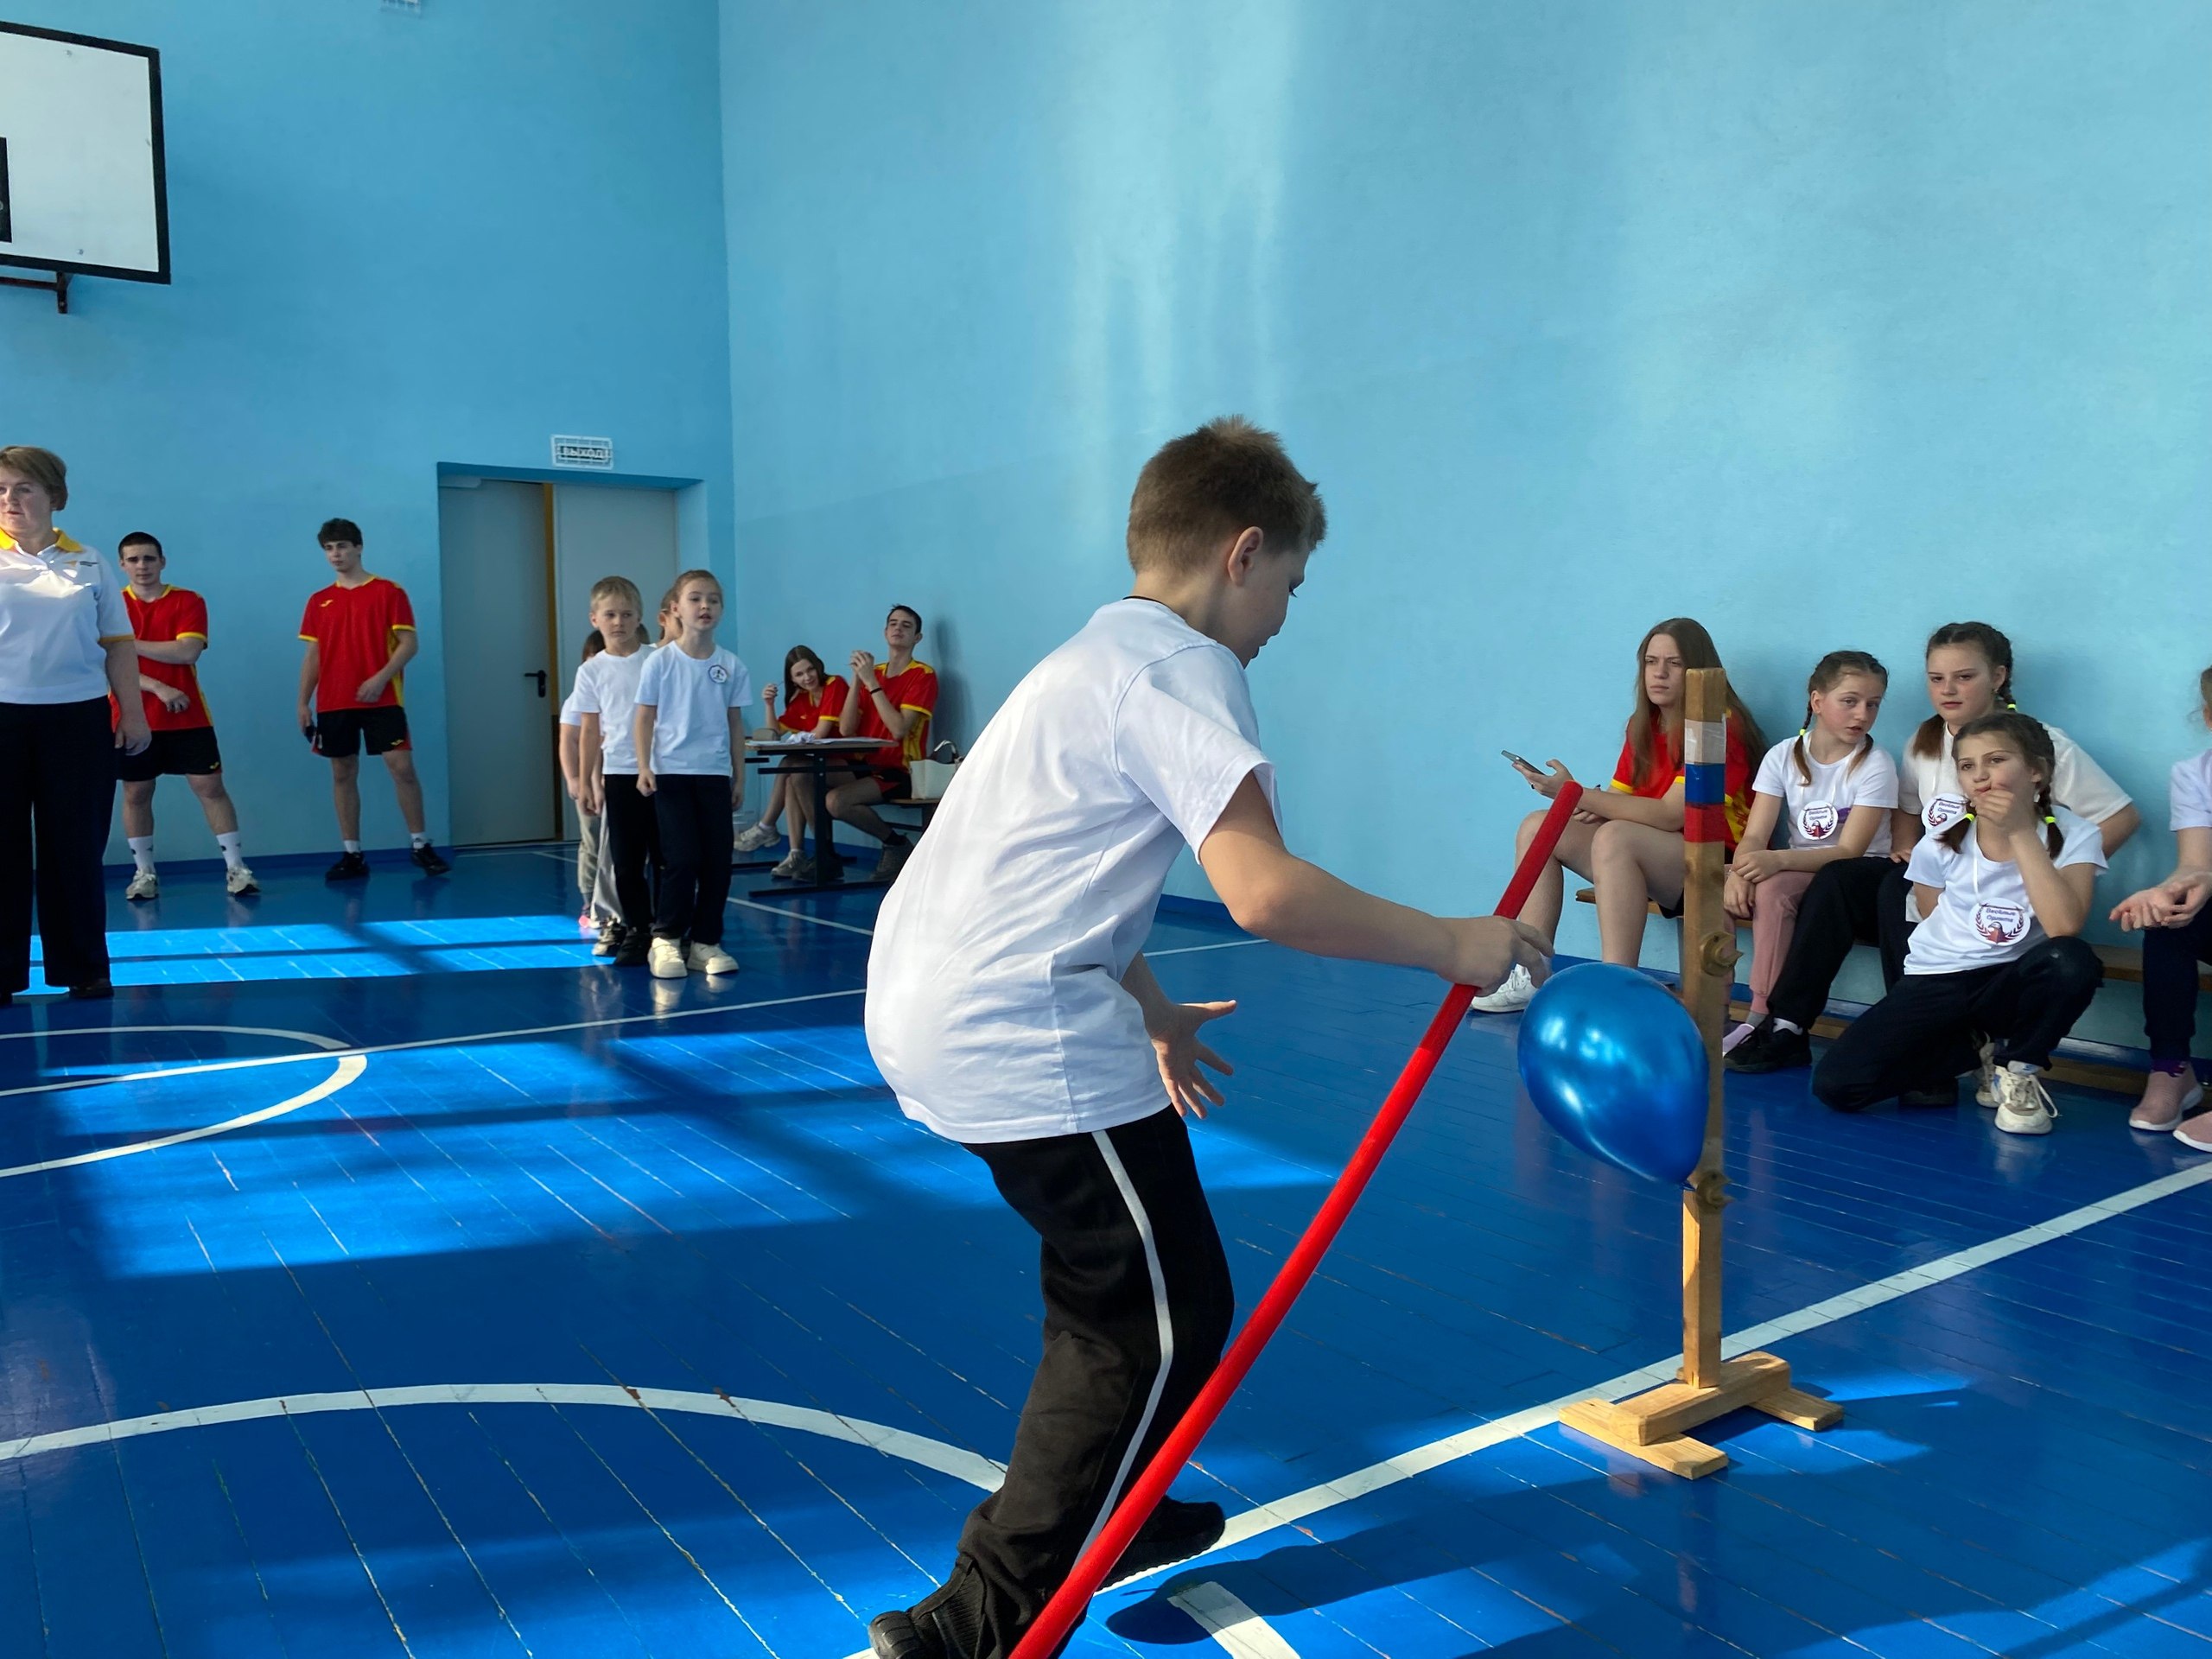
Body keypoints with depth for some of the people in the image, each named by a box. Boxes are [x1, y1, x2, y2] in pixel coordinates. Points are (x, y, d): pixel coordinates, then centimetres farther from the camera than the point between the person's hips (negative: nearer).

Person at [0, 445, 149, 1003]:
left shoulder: (91, 565, 6)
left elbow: (119, 644, 7)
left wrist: (133, 713, 4)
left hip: (78, 719, 0)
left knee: (75, 847, 5)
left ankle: (83, 968, 14)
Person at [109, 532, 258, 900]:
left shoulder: (189, 601, 1)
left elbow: (187, 652, -13)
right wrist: (158, 688, -17)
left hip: (189, 718, -1)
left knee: (211, 788, -2)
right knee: (136, 794, 6)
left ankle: (236, 868, 2)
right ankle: (144, 873, 18)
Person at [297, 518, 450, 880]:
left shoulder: (389, 592, 0)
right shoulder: (319, 601, 12)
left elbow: (409, 643, -5)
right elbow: (313, 655, 13)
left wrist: (381, 678, -18)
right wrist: (303, 703, 6)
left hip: (382, 700, -4)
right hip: (333, 704, 4)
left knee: (402, 767, -9)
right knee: (343, 774, 5)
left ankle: (421, 846, 1)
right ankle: (352, 855, 10)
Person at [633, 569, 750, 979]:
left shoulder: (731, 666, 3)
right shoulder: (660, 662, -3)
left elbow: (736, 723, 9)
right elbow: (645, 718, -1)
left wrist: (737, 776, 10)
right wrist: (644, 767, -10)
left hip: (715, 775, 3)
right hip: (671, 772, -3)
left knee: (717, 861, 3)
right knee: (682, 859, -8)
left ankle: (705, 941, 14)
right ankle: (666, 938, 9)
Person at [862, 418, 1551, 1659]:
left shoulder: (1104, 652, 20)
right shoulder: (1180, 670, -12)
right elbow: (1263, 890, -26)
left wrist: (1149, 1012, 31)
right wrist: (1451, 947, -15)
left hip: (933, 1008, 11)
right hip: (1026, 1042, -11)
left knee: (1114, 1273, 26)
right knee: (1164, 1318, -1)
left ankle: (1103, 1515, 43)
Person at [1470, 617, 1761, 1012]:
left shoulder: (1720, 726, -13)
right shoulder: (1643, 726, 11)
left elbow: (1671, 815, -24)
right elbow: (1619, 798, 6)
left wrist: (1574, 794, -29)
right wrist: (1590, 809, -19)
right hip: (1656, 860, 8)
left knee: (1616, 837, -34)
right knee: (1538, 827, -4)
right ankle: (1531, 976, -12)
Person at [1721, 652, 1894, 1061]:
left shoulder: (1875, 765, -11)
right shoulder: (1784, 756, 0)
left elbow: (1849, 850, -19)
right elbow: (1755, 836, -8)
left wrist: (1778, 860, -35)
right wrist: (1738, 871, -31)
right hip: (1794, 869, 4)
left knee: (1773, 887, -33)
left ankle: (1763, 1019, -27)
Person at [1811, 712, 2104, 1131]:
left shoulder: (2073, 835, -9)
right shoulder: (1941, 844, -3)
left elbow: (2064, 927, -26)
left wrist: (2021, 833, -24)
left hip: (2007, 984, -2)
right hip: (1935, 983, 2)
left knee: (2073, 962, -38)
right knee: (1835, 1085, -18)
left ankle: (2018, 1069, -6)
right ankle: (1979, 1048, 9)